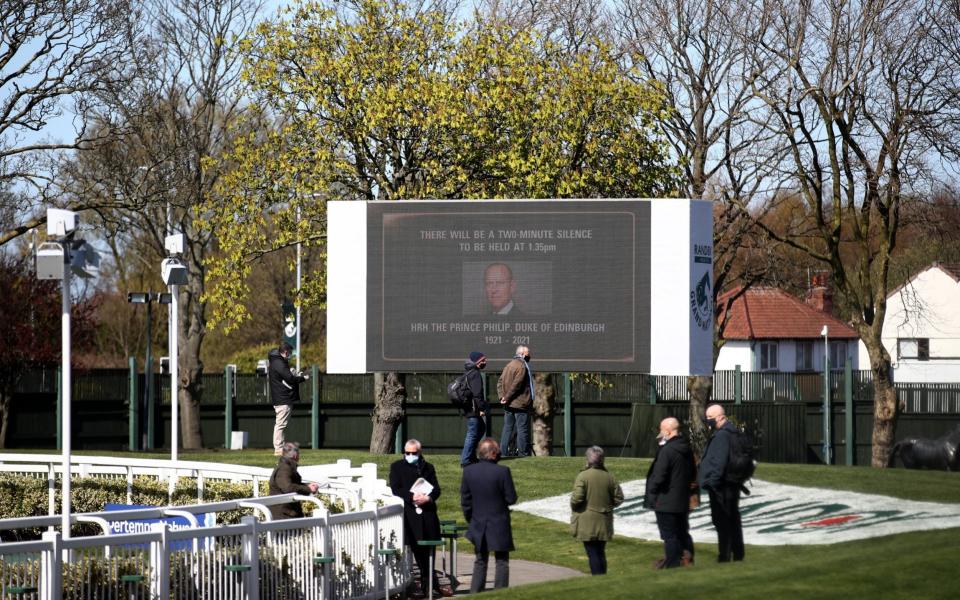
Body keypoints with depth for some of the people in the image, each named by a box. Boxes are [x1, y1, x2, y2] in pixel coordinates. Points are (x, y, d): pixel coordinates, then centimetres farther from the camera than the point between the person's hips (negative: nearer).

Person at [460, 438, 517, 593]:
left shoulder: (469, 471, -3)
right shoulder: (502, 471, -16)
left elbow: (465, 500, 2)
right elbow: (511, 498, -13)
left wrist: (470, 520, 14)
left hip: (478, 526, 4)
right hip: (499, 525, -4)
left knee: (480, 561, 16)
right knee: (502, 562, 5)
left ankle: (475, 595, 13)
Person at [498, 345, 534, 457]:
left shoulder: (509, 365, 15)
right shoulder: (522, 366, -12)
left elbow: (500, 382, 11)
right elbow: (516, 384, -19)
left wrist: (502, 396, 1)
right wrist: (507, 398, -13)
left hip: (508, 405, 8)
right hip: (520, 404, -8)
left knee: (507, 428, 10)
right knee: (522, 429, -3)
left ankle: (503, 451, 9)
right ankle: (523, 452, -3)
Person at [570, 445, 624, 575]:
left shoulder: (582, 476, -14)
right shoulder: (609, 477, 1)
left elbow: (577, 499, -20)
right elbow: (619, 499, 5)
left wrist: (573, 506, 2)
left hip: (587, 524, -5)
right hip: (604, 524, 5)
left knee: (592, 553, -1)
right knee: (601, 552, 16)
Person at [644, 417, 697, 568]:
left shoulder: (667, 451, -21)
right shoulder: (687, 449, 7)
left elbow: (658, 477, -22)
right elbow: (693, 475, 17)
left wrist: (651, 492, -6)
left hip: (666, 502, -8)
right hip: (683, 502, 8)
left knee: (670, 536, -2)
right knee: (683, 533, 17)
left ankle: (672, 564, 1)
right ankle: (687, 560, 19)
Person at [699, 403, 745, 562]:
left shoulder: (722, 436, -18)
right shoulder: (732, 433, 15)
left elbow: (719, 461, -24)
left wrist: (713, 481, -21)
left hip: (720, 487, -11)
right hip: (732, 485, 11)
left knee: (721, 521, -7)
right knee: (733, 520, 15)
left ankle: (724, 557, -7)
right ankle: (738, 554, 21)